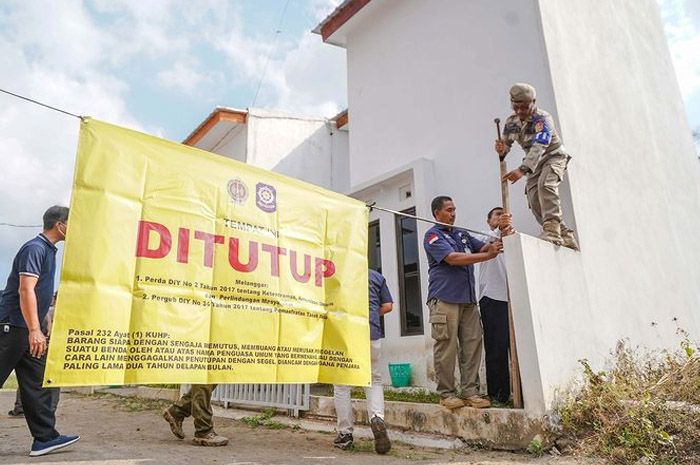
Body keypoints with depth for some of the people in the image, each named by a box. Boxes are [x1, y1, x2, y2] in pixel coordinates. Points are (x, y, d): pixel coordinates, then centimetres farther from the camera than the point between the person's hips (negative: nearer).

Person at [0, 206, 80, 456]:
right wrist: (34, 330, -28)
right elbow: (25, 290, -23)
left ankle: (45, 437, 11)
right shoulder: (35, 248, -14)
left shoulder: (47, 250, 15)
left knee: (37, 384, 8)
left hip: (28, 330, 9)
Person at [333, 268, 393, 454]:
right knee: (374, 380, 14)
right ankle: (377, 417, -10)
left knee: (341, 384, 9)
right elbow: (387, 306, 12)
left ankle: (345, 434, 12)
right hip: (371, 332, 2)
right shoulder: (377, 277, 15)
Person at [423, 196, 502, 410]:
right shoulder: (433, 236, -1)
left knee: (472, 346, 3)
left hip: (468, 300, 7)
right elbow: (452, 258, -14)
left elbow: (484, 247, 16)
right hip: (444, 300, -6)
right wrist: (488, 255, -15)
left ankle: (470, 391, 9)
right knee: (446, 348, -4)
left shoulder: (462, 235, 21)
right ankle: (447, 393, 5)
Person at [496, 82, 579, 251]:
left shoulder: (543, 119, -25)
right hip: (535, 162, 6)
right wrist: (501, 150, -28)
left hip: (554, 156, -6)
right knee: (535, 202, -5)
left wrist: (522, 169, -52)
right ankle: (565, 236, 6)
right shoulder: (511, 121, -5)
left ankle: (552, 229, -38)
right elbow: (506, 144, -1)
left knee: (545, 184, -35)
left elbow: (539, 147, -38)